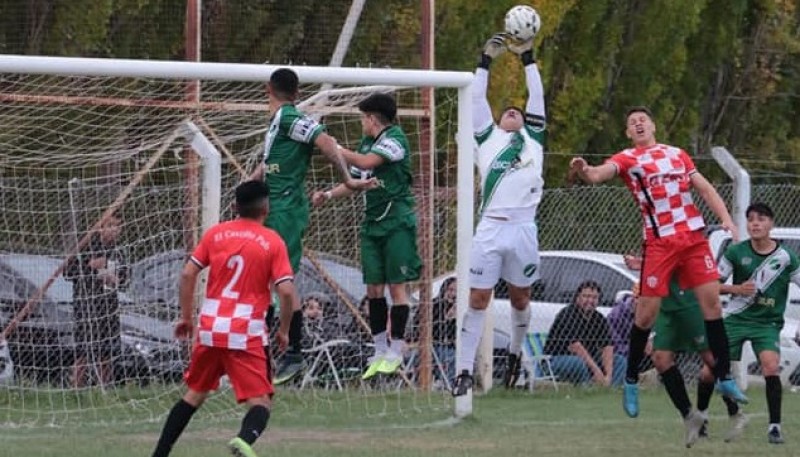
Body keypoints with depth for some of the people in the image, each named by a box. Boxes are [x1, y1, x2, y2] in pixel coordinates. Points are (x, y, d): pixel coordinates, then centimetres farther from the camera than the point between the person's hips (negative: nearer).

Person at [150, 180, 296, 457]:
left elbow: (187, 274, 3)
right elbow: (287, 291, -8)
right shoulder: (273, 242, -1)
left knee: (195, 394, 20)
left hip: (209, 328, 4)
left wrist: (186, 317, 14)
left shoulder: (216, 234, 8)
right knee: (260, 401, -3)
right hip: (247, 333, -4)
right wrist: (284, 331, 5)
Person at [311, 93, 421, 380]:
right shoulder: (367, 142, 15)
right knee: (374, 287, 4)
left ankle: (395, 352, -1)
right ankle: (380, 352, 9)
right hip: (372, 222, 8)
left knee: (397, 286, -4)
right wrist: (329, 195, 6)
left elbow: (366, 162, -22)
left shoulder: (395, 138, -9)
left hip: (397, 220, -8)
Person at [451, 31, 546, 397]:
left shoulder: (533, 141, 20)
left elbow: (537, 97, 20)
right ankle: (464, 371, -5)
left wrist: (527, 57, 22)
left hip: (523, 228, 1)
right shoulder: (488, 138, 17)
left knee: (520, 298, 11)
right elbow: (476, 99, 16)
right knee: (478, 299, -5)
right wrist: (486, 60, 15)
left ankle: (515, 354, 33)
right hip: (490, 228, -1)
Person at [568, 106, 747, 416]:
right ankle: (631, 382, 11)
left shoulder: (677, 154, 18)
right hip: (659, 243, -3)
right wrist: (584, 171, -38)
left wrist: (726, 219, 4)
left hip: (694, 237, 3)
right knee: (647, 312, -4)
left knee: (711, 299, -3)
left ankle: (724, 378, 3)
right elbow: (600, 173, -14)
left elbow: (704, 188, 18)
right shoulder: (627, 159, 5)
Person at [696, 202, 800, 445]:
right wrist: (737, 289, -16)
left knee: (771, 366, -23)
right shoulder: (736, 252, -4)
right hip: (736, 319, 2)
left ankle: (775, 426, -16)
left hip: (767, 323, -1)